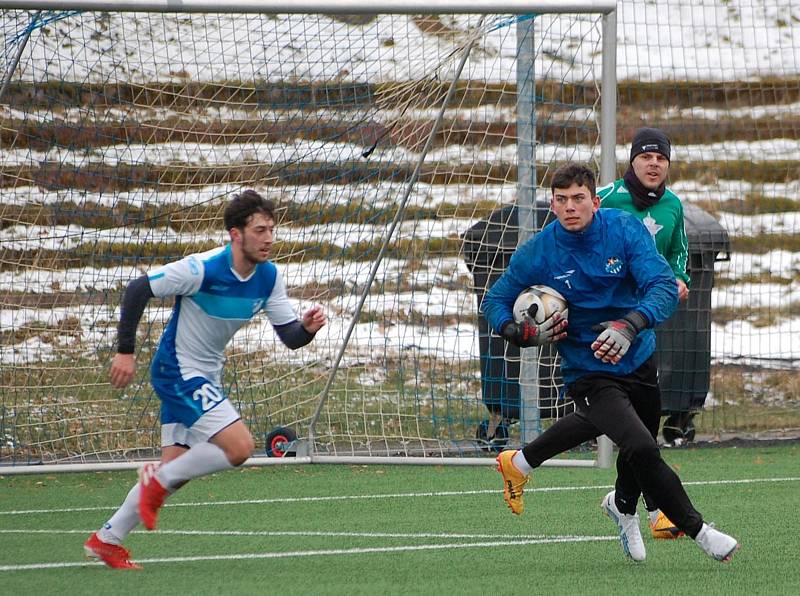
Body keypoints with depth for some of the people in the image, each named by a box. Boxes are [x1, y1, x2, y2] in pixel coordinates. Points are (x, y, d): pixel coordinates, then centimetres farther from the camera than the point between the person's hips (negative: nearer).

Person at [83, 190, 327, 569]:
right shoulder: (203, 269, -23)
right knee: (239, 446, -20)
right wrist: (125, 350, -21)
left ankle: (107, 539, 20)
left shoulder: (268, 277, -3)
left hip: (205, 377, 8)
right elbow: (138, 289, -20)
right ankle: (159, 481, -2)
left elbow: (289, 336, 0)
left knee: (177, 469, 10)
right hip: (177, 370, -8)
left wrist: (307, 328, -24)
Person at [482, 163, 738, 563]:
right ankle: (697, 530, -6)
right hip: (589, 375, -4)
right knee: (642, 449, -22)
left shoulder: (624, 229, -13)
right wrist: (525, 333, -22)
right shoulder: (538, 253, -14)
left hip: (638, 359, 4)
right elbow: (495, 303, 0)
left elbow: (664, 287, -22)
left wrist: (629, 326, -40)